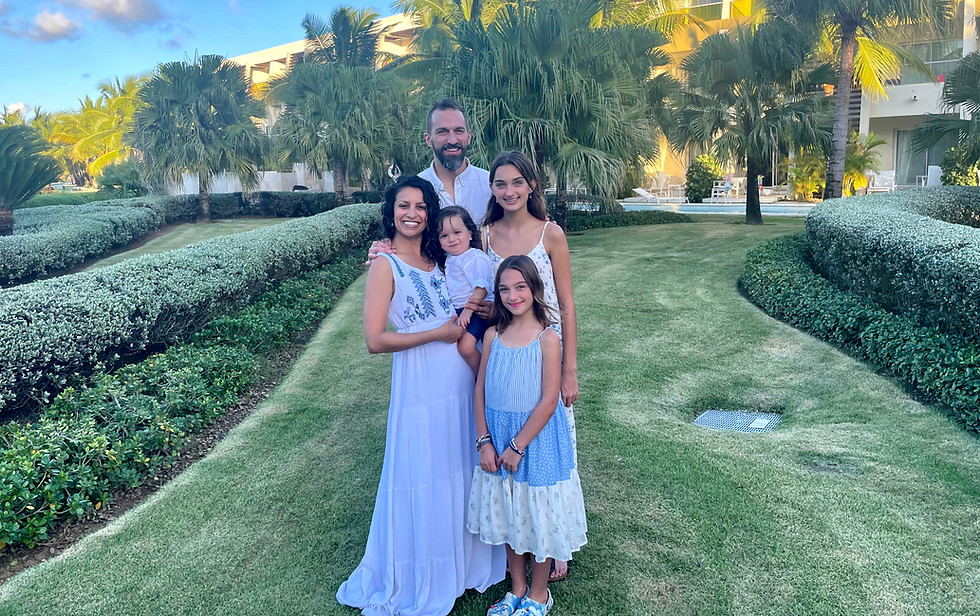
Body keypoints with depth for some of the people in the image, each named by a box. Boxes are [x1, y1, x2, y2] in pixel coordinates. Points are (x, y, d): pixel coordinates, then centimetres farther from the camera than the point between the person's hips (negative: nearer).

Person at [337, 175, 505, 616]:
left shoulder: (436, 257, 8)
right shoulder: (385, 264, -10)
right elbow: (375, 340, -17)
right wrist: (439, 333, -15)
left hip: (462, 378, 6)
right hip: (421, 384, -6)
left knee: (460, 472, 17)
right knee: (424, 480, 6)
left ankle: (463, 560, 38)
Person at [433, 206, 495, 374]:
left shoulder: (475, 258, -15)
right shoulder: (448, 259, 13)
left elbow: (482, 288, -21)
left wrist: (468, 311, -25)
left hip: (476, 311, -10)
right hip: (458, 311, 10)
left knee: (465, 345, -23)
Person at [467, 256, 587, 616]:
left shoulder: (547, 339, -14)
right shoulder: (493, 336, -1)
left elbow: (549, 401, -16)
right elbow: (480, 391, 1)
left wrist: (517, 447, -15)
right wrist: (485, 442, -6)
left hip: (537, 439, -4)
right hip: (498, 440, 4)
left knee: (539, 515, 10)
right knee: (508, 516, 17)